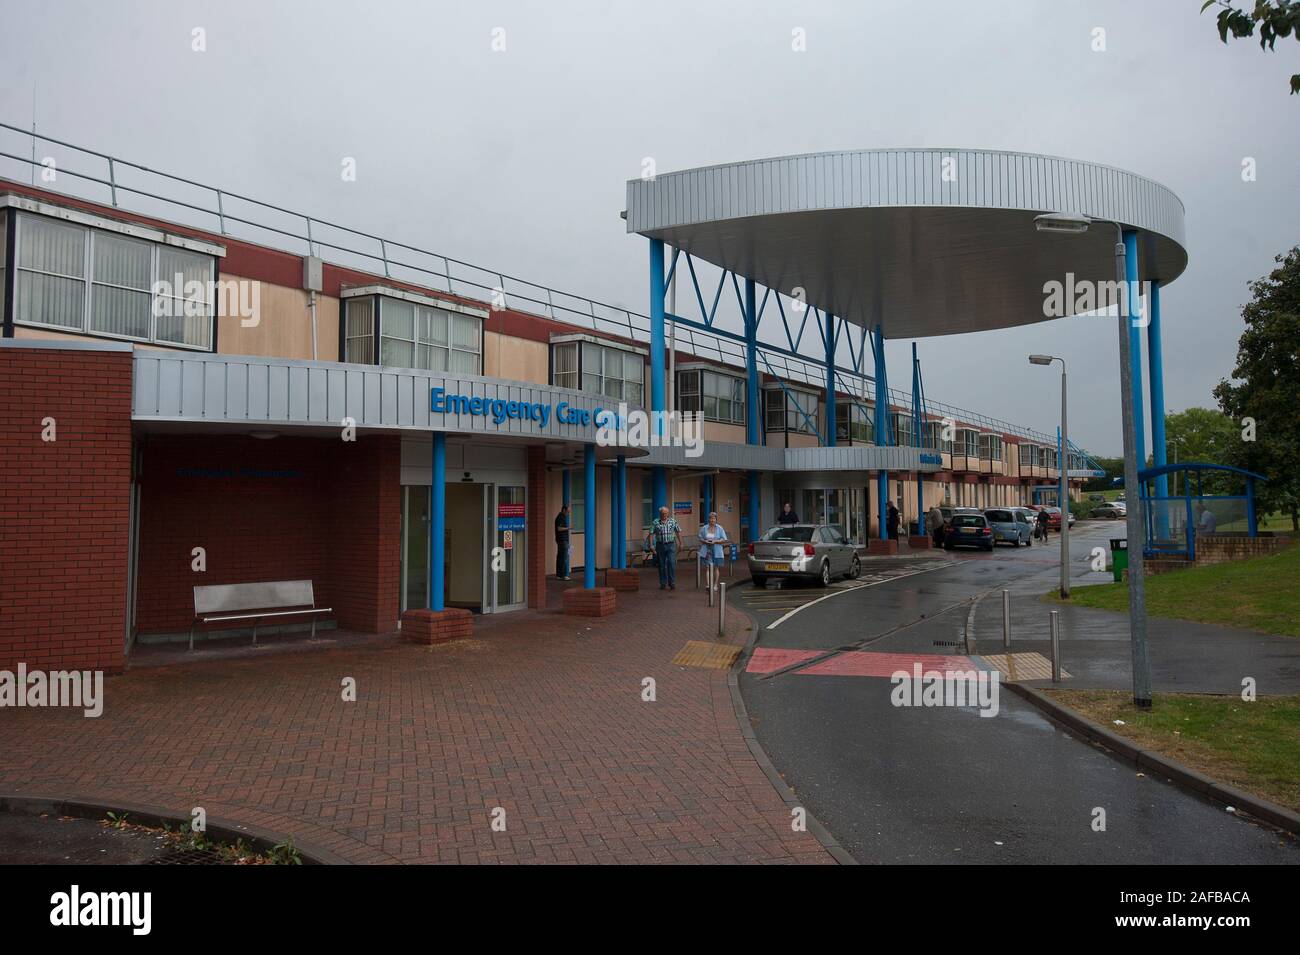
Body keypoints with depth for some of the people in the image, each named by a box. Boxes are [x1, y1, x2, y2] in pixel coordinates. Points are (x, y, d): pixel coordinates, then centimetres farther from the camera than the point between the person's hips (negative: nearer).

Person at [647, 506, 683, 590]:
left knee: (672, 564, -10)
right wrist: (651, 545, -8)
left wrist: (680, 543, 8)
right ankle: (663, 583, 17)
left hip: (671, 545, -1)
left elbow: (678, 532, 10)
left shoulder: (673, 521, 4)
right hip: (660, 545, 1)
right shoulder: (656, 522, 1)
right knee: (662, 565, 7)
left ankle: (672, 583, -5)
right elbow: (651, 534, -2)